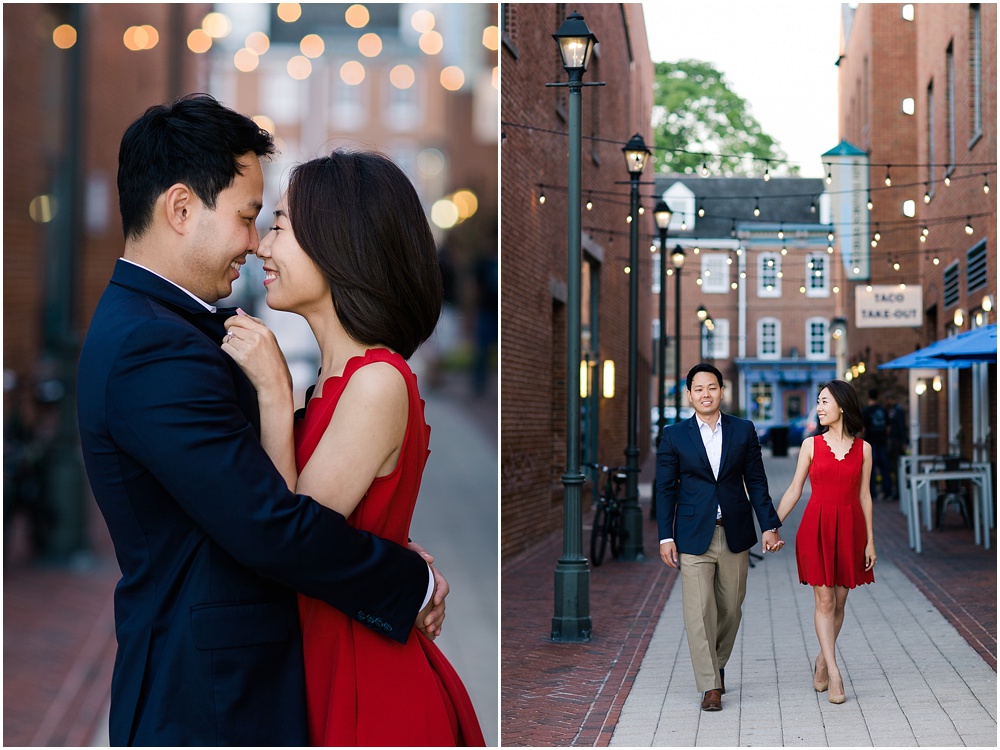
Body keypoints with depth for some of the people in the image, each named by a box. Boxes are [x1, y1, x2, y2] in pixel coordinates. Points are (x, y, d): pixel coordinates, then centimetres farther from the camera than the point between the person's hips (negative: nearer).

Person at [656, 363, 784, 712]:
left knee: (731, 608, 9)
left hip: (734, 534, 2)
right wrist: (666, 536, -4)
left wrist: (769, 525, 0)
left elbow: (756, 482, 7)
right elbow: (666, 488, 2)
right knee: (699, 611, -6)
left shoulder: (743, 431, 5)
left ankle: (718, 664, 32)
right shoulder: (674, 435, 1)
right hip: (694, 536, -2)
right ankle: (710, 686, -1)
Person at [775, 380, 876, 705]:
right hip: (817, 527, -1)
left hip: (849, 527, 1)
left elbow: (864, 496, 7)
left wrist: (870, 541, 5)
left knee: (839, 602, 7)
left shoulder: (863, 449, 4)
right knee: (824, 600, -6)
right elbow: (794, 490, 5)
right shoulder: (811, 444, 2)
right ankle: (834, 673, -5)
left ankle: (822, 661, 24)